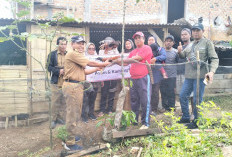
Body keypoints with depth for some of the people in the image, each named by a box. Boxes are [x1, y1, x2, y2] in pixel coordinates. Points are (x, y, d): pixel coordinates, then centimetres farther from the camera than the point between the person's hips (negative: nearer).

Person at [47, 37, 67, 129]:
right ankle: (53, 119, 13)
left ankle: (61, 118, 22)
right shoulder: (52, 55, 1)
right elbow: (49, 67, -5)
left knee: (64, 102, 8)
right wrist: (59, 71, -17)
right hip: (56, 82, -2)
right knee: (55, 102, 1)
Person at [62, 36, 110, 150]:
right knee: (72, 114, -4)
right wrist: (104, 64, -2)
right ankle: (70, 142, 5)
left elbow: (85, 71, 19)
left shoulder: (78, 56, 22)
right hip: (72, 86, -11)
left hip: (78, 86, 11)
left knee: (76, 113, 18)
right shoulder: (72, 54, -11)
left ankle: (71, 136, 32)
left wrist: (98, 68, 15)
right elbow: (90, 63, -13)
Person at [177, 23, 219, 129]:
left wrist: (212, 71, -21)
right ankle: (186, 117, 26)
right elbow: (183, 56, 19)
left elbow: (214, 59, -6)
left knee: (197, 99, -2)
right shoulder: (190, 45, 18)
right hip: (189, 76, 7)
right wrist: (180, 51, -3)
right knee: (183, 96, 11)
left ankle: (196, 122, 13)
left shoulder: (207, 43, -1)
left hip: (200, 76, -7)